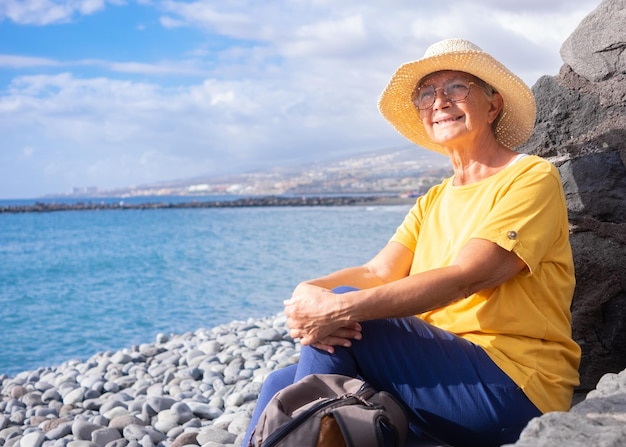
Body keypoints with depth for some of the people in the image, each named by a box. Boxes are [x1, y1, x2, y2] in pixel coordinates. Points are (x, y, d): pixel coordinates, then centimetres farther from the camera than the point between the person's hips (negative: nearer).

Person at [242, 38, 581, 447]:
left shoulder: (531, 178, -4)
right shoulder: (433, 202, 18)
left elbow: (467, 277, -19)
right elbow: (377, 272, 2)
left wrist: (341, 309, -28)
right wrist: (310, 292, -21)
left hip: (514, 387, -6)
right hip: (437, 374, 6)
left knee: (343, 311, -21)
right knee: (282, 384, -7)